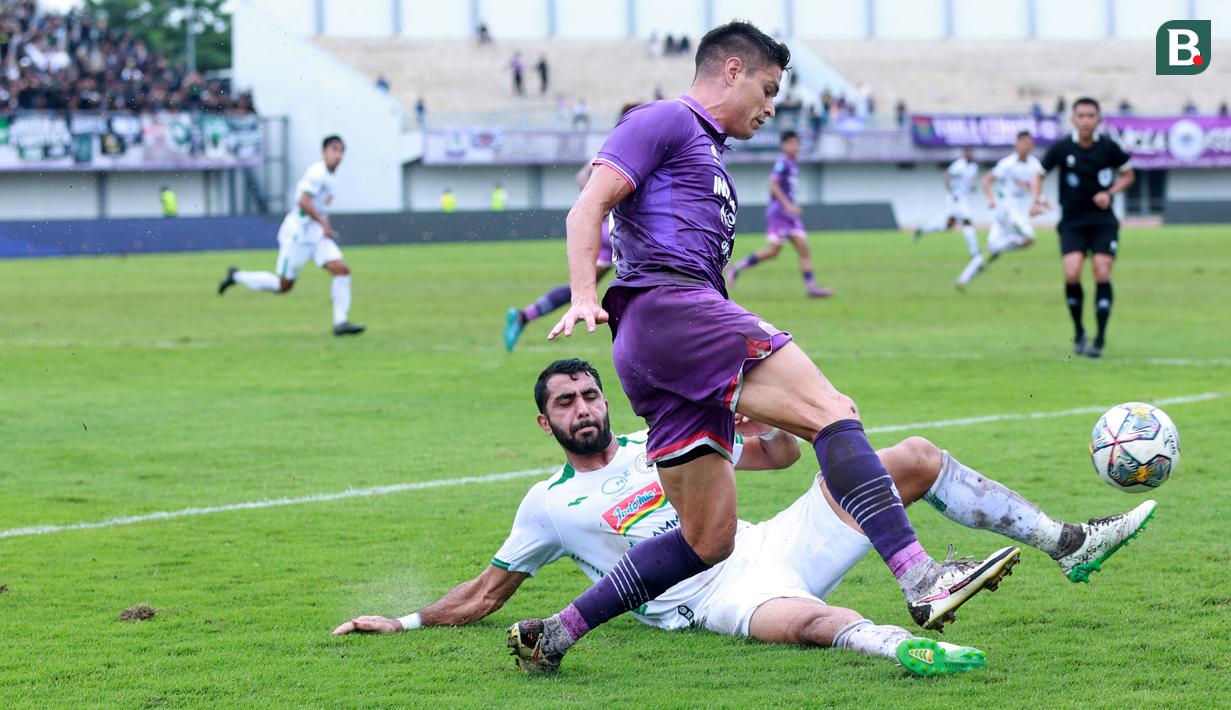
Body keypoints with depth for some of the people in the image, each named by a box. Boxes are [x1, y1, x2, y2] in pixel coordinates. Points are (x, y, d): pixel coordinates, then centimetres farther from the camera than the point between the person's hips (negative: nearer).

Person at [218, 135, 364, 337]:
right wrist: (324, 223, -23)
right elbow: (303, 201, -27)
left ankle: (340, 322, -8)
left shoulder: (328, 177, 13)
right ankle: (236, 276, 20)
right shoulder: (317, 172, -17)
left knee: (342, 270, -9)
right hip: (298, 234, -9)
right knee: (283, 286, 1)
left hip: (316, 235, 9)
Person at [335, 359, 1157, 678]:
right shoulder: (548, 505, 12)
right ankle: (903, 647, -77)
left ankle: (1067, 544, -2)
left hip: (776, 545, 7)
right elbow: (482, 596, 17)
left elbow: (782, 455, 25)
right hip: (717, 595, -6)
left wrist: (755, 413, 3)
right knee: (803, 619, -45)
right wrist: (402, 620, 5)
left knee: (916, 458, -1)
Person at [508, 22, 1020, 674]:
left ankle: (555, 633, 3)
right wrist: (583, 297, -23)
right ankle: (919, 578, -37)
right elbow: (588, 209, -6)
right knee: (832, 411, -22)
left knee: (708, 539, 5)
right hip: (667, 307, -10)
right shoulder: (665, 121, 6)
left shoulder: (708, 155, 33)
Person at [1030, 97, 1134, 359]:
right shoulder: (1061, 148, -6)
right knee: (1072, 273, -17)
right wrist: (1036, 200, -12)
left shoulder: (1109, 147, -4)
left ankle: (1100, 339, -4)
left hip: (1103, 221, 0)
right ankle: (1079, 332, 4)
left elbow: (1128, 175, 11)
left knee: (1102, 274, -12)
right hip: (1072, 222, 0)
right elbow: (1039, 175, 7)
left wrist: (1110, 193, -7)